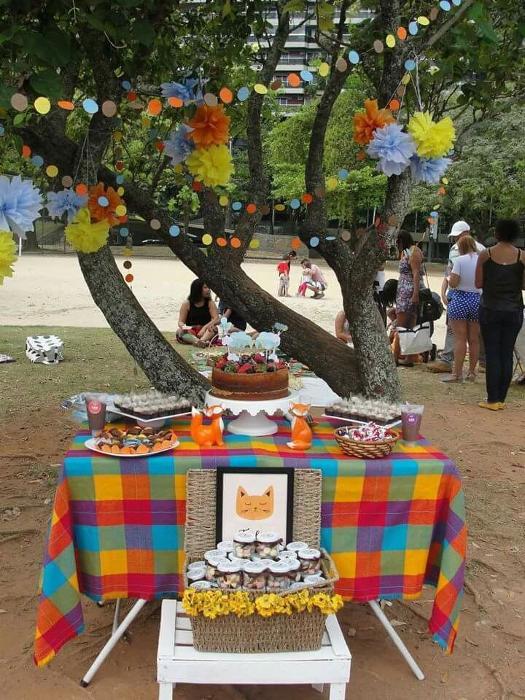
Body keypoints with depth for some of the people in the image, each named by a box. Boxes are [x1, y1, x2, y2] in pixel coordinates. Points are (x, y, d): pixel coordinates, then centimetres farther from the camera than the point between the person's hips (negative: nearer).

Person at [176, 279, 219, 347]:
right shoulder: (186, 304, 5)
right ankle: (197, 341, -56)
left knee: (213, 328, -30)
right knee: (180, 331, -29)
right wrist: (183, 327, -23)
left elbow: (216, 319, -5)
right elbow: (180, 321, 2)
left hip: (206, 332, 0)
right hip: (190, 332, 0)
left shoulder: (210, 303, 7)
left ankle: (202, 340, -60)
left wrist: (204, 328, -22)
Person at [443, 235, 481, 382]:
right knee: (474, 339, 10)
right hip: (477, 300, 4)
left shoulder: (460, 260, -10)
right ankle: (471, 373, 16)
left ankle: (457, 373, -1)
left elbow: (453, 283, -15)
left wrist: (450, 277, 6)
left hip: (460, 300, -4)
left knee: (460, 338, -2)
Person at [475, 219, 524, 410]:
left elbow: (478, 283, -4)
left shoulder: (485, 255, -6)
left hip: (490, 310, -1)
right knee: (507, 354, 8)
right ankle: (501, 399, 11)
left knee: (492, 354, 4)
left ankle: (492, 399, 3)